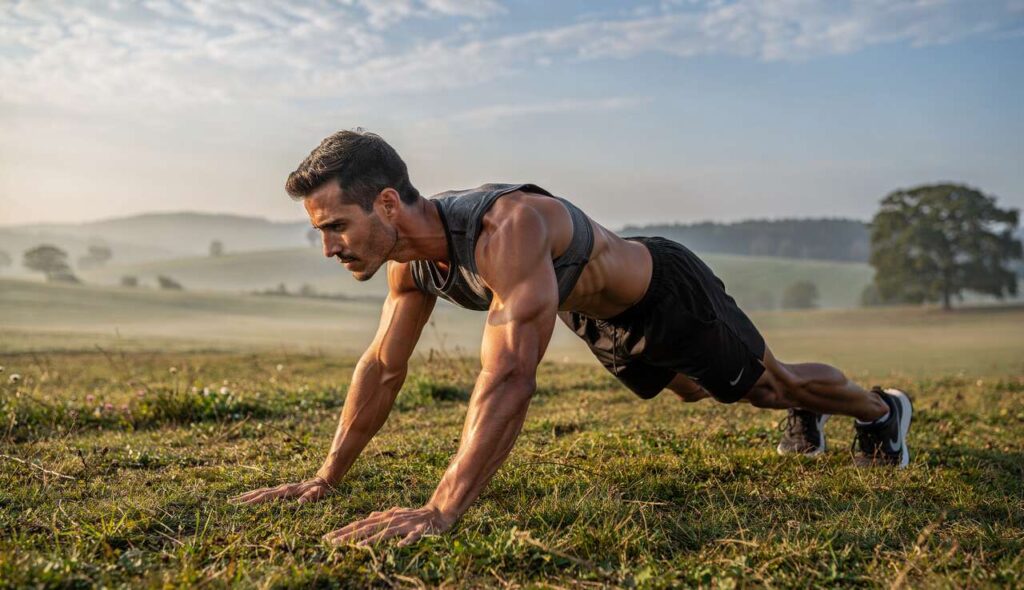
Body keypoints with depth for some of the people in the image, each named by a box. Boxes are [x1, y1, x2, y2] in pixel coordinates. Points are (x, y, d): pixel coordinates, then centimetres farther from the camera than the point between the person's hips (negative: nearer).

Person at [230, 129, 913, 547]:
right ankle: (804, 416, 64)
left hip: (671, 294, -7)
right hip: (605, 323, 8)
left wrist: (441, 509, -58)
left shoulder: (506, 227, -46)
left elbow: (510, 377, -53)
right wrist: (326, 477, -8)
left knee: (771, 381, 16)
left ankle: (882, 408, 49)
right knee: (694, 391, 33)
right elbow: (382, 368, -8)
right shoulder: (411, 255, -18)